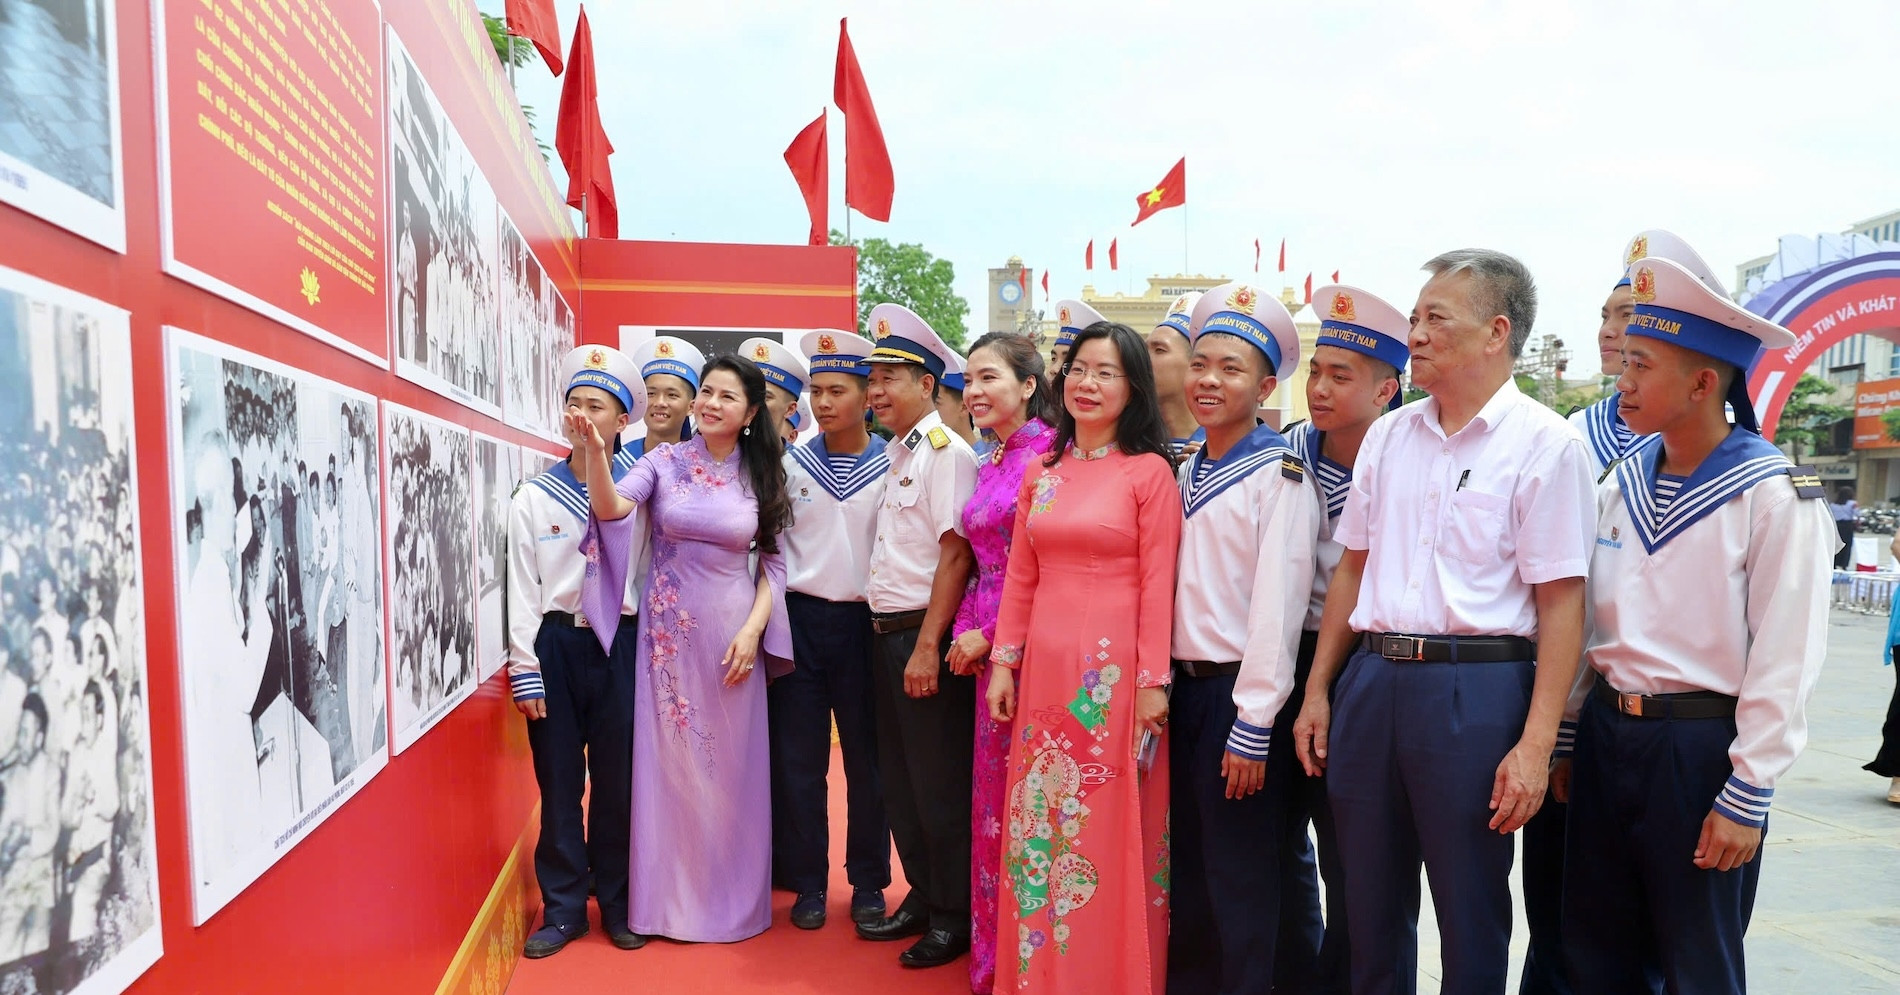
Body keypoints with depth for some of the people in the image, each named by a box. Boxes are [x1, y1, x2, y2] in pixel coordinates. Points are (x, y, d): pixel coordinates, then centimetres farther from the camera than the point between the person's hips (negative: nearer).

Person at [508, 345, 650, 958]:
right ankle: (563, 909, 20)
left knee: (617, 780, 6)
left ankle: (617, 905, 22)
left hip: (620, 643, -1)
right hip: (556, 643, 1)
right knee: (559, 781, 6)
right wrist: (524, 669, -1)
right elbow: (523, 591, 3)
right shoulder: (533, 498, 5)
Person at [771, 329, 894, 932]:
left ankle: (868, 882, 21)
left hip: (864, 621, -1)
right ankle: (807, 882, 19)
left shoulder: (891, 468, 1)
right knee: (798, 759, 5)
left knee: (866, 758, 7)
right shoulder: (790, 466, 6)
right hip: (800, 620, 2)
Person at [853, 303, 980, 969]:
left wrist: (927, 646, -21)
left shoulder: (946, 451, -12)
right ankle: (922, 896, 32)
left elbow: (955, 554, -19)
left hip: (925, 637, -9)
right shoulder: (897, 454, 14)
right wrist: (891, 638, 12)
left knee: (939, 784, 2)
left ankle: (955, 916, 18)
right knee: (897, 778, 16)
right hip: (886, 633, 9)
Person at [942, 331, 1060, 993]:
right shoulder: (992, 461, 14)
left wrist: (990, 635, -13)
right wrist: (966, 631, 5)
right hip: (986, 643, 8)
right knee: (990, 795, 15)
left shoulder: (1048, 454, -12)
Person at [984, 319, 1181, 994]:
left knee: (1109, 830, 4)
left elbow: (1157, 583, -9)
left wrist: (1152, 682, -12)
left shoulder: (1150, 472, -5)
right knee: (1040, 825, 13)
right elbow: (1020, 577, 11)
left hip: (1114, 669, -5)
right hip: (1044, 667, 5)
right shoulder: (1043, 472, 10)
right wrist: (1004, 663, 7)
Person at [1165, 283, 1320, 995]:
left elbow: (1277, 604, -15)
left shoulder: (1278, 475, -10)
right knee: (1187, 869, 17)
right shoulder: (1186, 472, 11)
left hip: (1241, 694, -7)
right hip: (1184, 688, 7)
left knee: (1242, 880, 6)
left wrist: (1252, 728, -17)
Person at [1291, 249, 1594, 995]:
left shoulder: (1544, 444, -6)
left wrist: (1536, 745, -14)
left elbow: (1561, 605, -10)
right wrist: (1317, 692, 10)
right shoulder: (1387, 436, 10)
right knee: (1371, 911, 16)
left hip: (1475, 688, -5)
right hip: (1371, 680, 5)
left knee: (1472, 919, 10)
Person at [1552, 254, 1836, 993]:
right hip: (1606, 732, 6)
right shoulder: (1622, 484, 6)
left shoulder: (1773, 496, -12)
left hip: (1700, 745, -5)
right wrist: (1570, 736, 12)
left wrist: (1747, 796, -14)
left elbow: (1784, 661, -13)